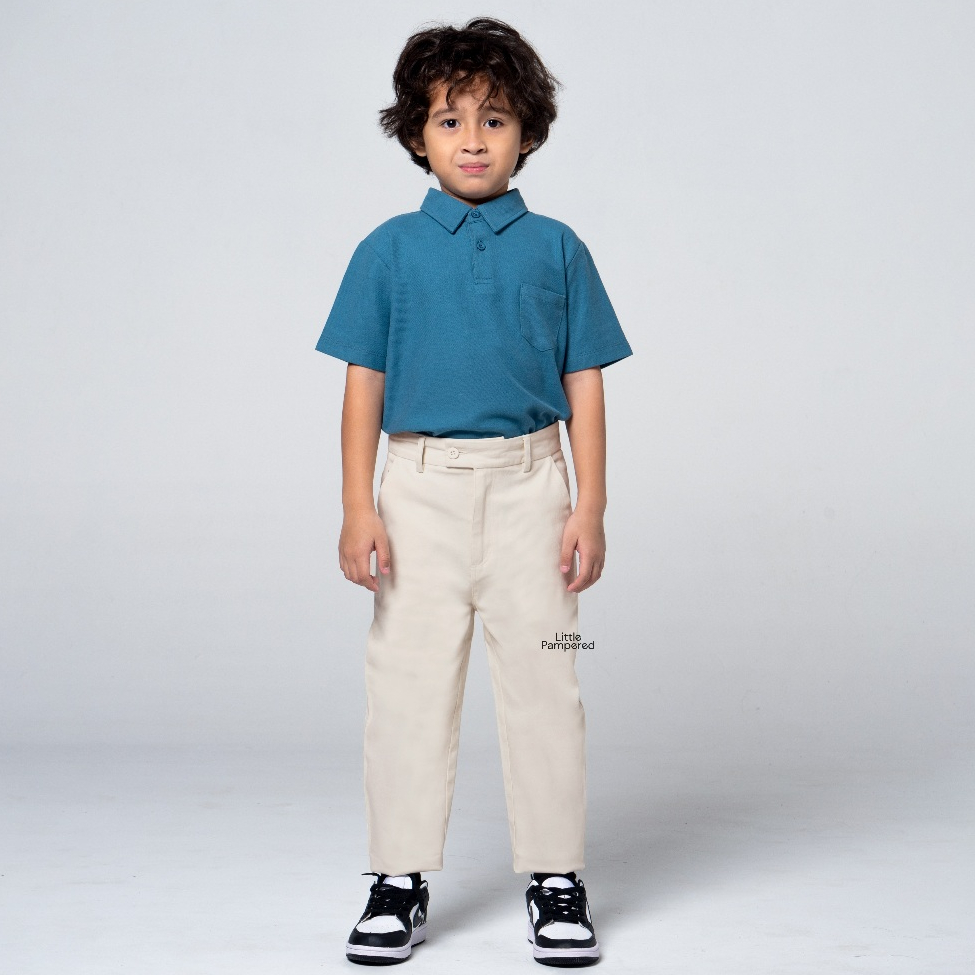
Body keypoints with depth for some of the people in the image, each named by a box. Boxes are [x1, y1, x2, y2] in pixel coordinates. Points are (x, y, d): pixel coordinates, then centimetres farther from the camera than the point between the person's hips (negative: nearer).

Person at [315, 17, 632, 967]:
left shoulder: (556, 249, 5)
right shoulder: (389, 250, 5)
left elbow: (584, 387, 5)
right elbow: (364, 383, 4)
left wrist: (590, 509, -1)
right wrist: (357, 509, -3)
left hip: (528, 484, 0)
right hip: (421, 485, 0)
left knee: (540, 680, 3)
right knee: (409, 682, 4)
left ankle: (556, 879, 15)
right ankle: (399, 879, 15)